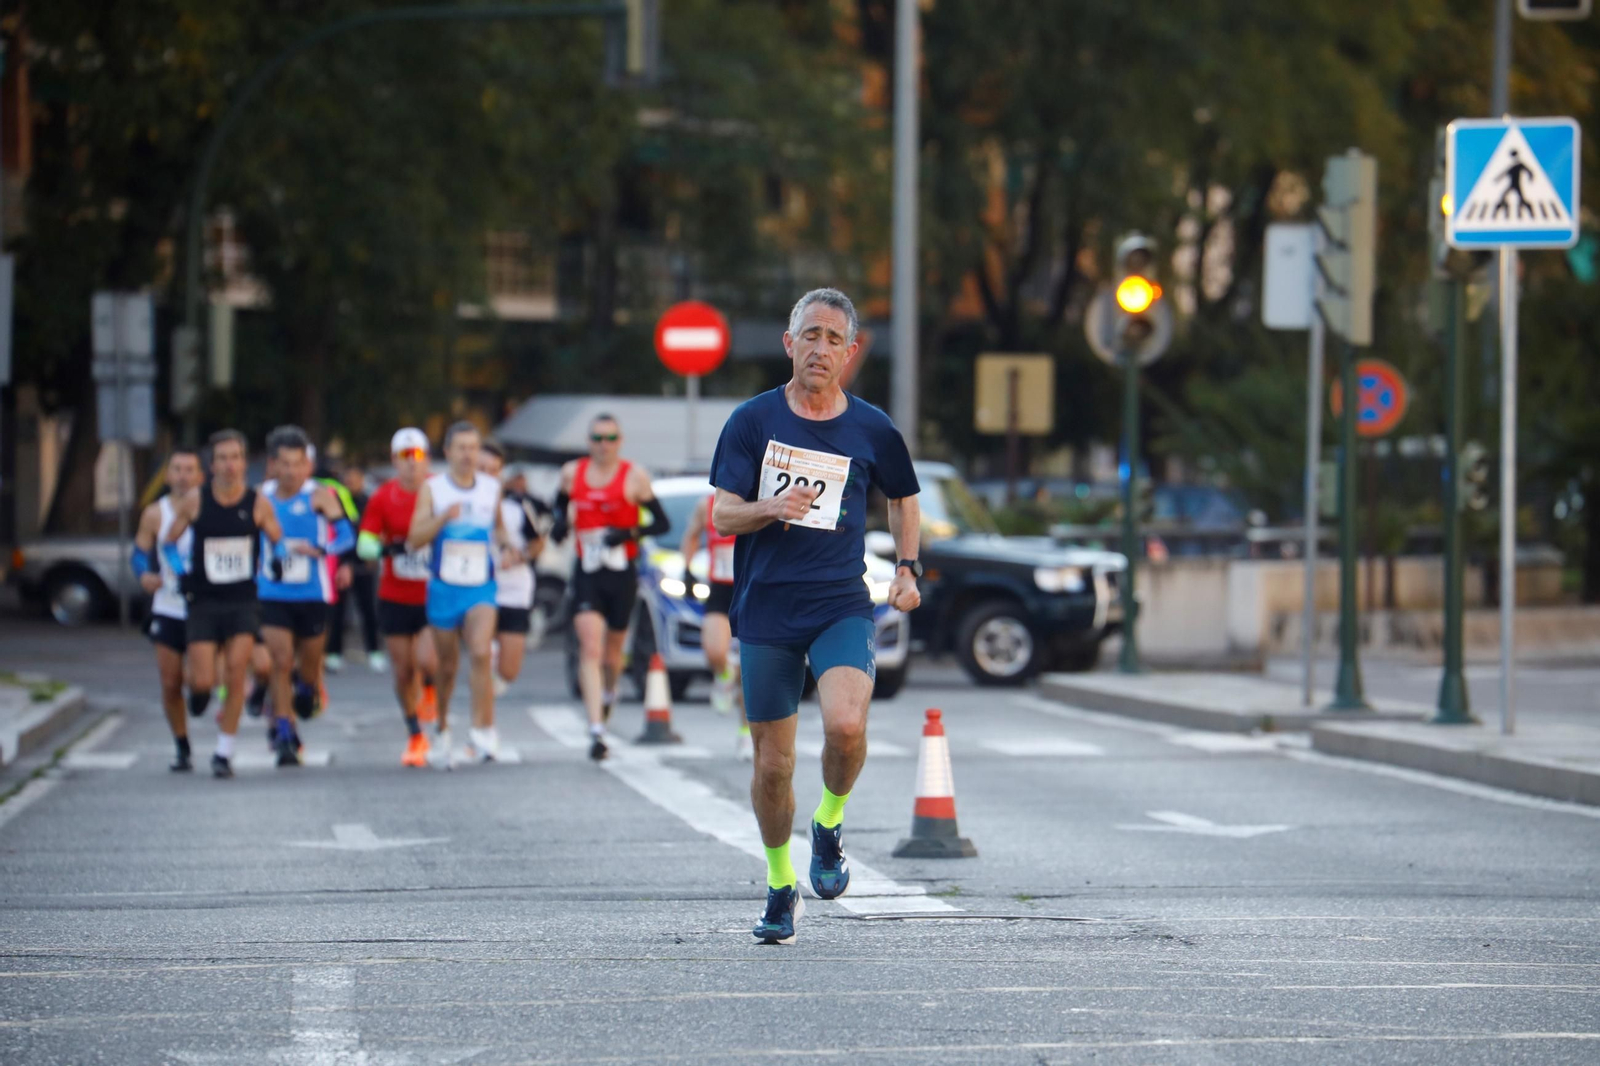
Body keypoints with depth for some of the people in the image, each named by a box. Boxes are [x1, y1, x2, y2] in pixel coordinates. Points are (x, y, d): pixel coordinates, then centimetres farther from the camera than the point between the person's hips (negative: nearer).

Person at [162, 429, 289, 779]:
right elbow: (168, 543, 8)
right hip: (204, 602, 0)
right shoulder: (195, 500, -3)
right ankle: (198, 691, 35)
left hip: (243, 602, 0)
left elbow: (277, 540, 10)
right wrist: (182, 571, -11)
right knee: (203, 680, -6)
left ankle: (225, 752, 3)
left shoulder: (258, 503, -3)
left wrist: (277, 558, -13)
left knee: (236, 675, -11)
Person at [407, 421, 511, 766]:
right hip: (443, 588, 0)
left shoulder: (492, 489, 7)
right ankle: (442, 731, 31)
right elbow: (415, 538, -6)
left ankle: (481, 732, -23)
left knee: (480, 653, -21)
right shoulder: (432, 488, 1)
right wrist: (444, 518, -22)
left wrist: (507, 548, 3)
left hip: (481, 588, 0)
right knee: (447, 665, 9)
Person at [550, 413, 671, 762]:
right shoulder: (572, 473, 5)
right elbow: (561, 503, 24)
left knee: (612, 650, 14)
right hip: (586, 574, 1)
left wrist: (629, 533, -19)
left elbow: (662, 523, -2)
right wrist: (561, 523, 0)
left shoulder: (634, 477, -4)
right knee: (590, 648, -15)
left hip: (622, 575, -1)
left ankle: (608, 693, 50)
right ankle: (596, 731, -22)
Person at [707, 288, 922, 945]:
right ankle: (780, 886, 27)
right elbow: (723, 515, 0)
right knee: (772, 763, 5)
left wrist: (908, 568, 9)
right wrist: (770, 509, -21)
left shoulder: (872, 430, 4)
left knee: (846, 725, -27)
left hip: (842, 604, -1)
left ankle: (830, 825, 3)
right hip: (766, 612, 1)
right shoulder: (753, 420, 2)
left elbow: (903, 499, 22)